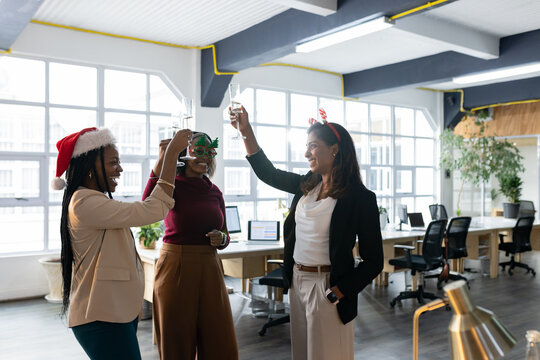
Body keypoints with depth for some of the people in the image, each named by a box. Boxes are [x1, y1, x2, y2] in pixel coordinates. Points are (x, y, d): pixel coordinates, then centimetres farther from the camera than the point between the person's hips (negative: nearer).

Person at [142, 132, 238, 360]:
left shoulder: (215, 193, 9)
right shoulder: (172, 185, -6)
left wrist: (221, 238, -7)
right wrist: (161, 160, -32)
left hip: (209, 269, 4)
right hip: (176, 268, -4)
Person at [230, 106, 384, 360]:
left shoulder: (360, 198, -14)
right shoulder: (307, 186, 5)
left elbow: (373, 261, -12)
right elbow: (269, 174, 16)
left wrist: (337, 293, -18)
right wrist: (246, 132, 9)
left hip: (326, 286, -6)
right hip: (298, 282, 7)